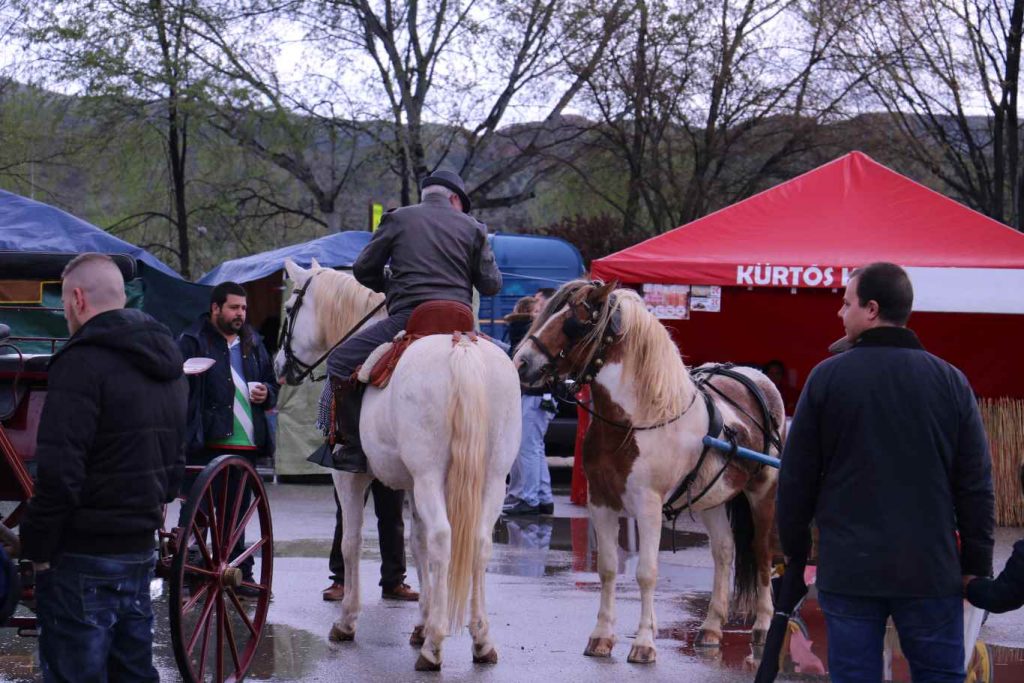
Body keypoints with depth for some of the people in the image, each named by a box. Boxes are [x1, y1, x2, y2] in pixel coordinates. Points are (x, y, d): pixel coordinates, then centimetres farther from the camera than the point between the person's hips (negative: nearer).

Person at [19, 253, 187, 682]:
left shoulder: (83, 362, -16)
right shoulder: (165, 364, 13)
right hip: (141, 549, 9)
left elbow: (58, 472, -21)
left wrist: (37, 549, -13)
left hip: (83, 555, -9)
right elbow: (175, 459, 20)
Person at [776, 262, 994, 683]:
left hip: (848, 569, -1)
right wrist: (977, 565, 9)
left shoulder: (827, 378, -4)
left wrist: (795, 550, 13)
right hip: (931, 569, 1)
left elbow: (796, 478, 0)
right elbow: (976, 486, 1)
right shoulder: (950, 382, 0)